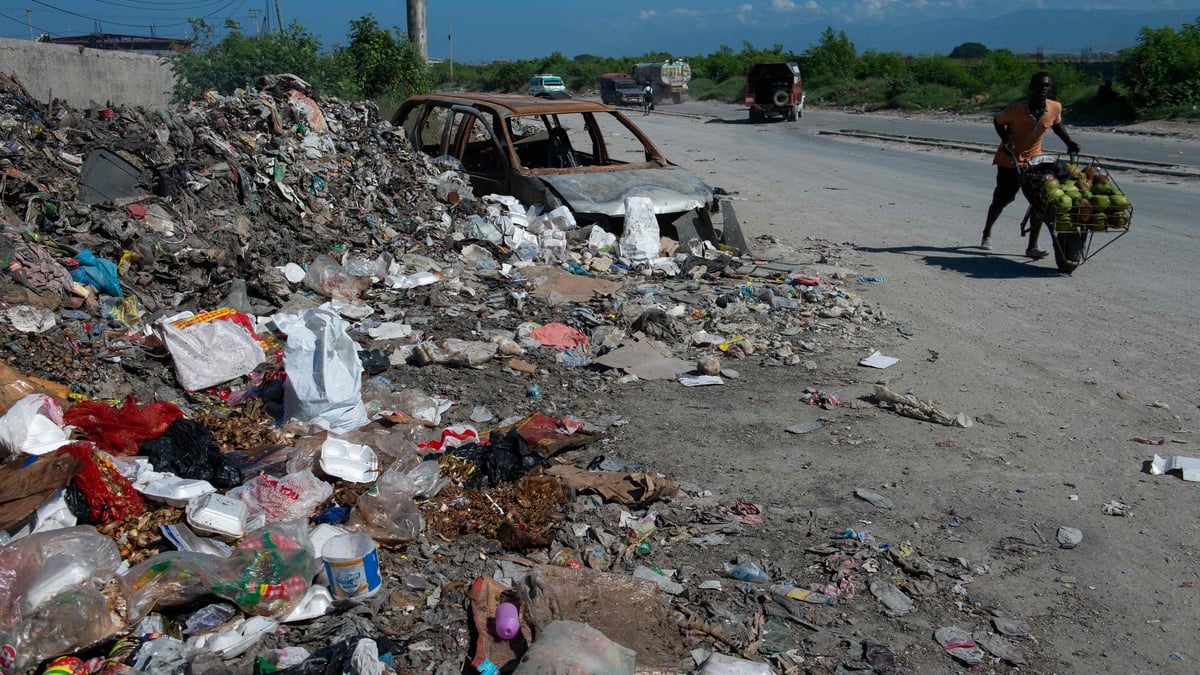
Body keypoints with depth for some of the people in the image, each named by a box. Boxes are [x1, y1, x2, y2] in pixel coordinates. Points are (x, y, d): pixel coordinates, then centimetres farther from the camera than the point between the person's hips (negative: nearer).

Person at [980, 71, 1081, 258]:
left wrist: (1069, 142, -1)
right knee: (1002, 199, 7)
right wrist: (1006, 141, -20)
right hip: (1009, 160, -3)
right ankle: (987, 233, 34)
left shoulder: (1055, 108, -12)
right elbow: (998, 121, -6)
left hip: (1034, 159, 3)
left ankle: (1032, 246, -3)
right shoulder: (1016, 109, -25)